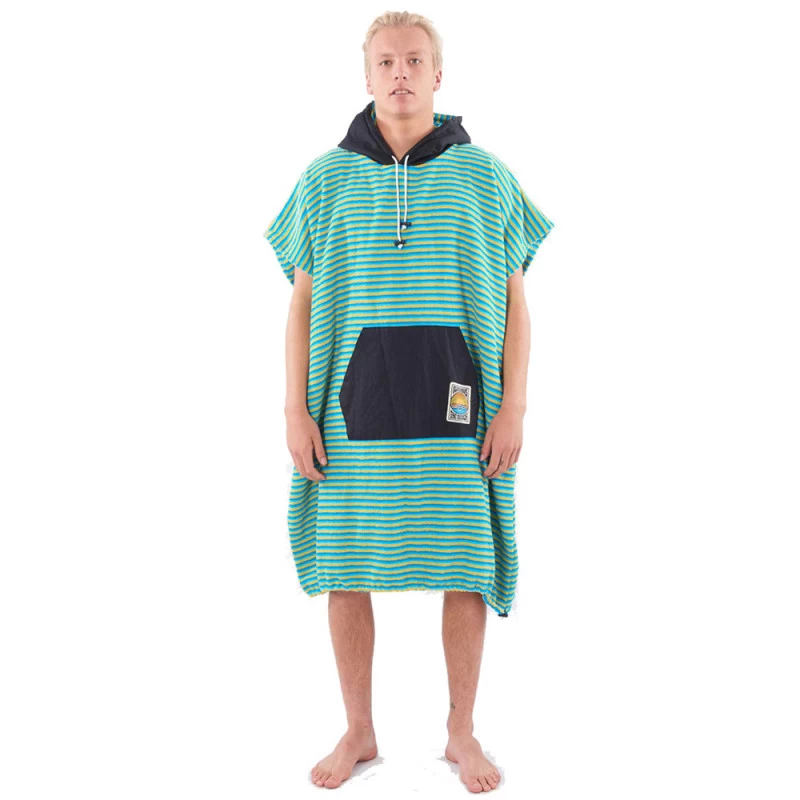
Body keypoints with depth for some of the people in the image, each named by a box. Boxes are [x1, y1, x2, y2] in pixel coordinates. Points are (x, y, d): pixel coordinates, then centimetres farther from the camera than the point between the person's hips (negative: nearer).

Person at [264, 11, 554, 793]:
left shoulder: (484, 176, 3)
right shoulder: (325, 179, 4)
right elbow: (302, 302, 6)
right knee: (343, 569, 6)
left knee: (466, 570, 4)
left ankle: (462, 732, 23)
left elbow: (513, 303, 4)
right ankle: (358, 731, 25)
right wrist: (295, 410, -1)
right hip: (352, 406, 1)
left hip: (456, 409, 0)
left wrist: (513, 407, -4)